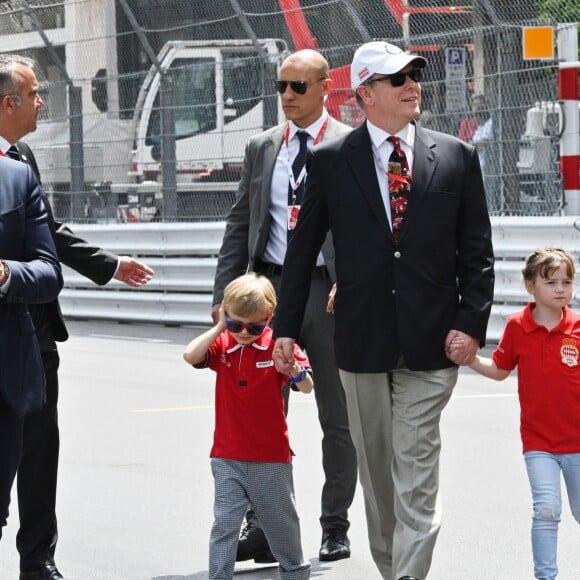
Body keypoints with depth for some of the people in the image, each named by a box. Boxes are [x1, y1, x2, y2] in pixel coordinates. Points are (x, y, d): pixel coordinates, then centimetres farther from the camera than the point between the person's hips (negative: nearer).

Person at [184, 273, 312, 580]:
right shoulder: (222, 344, -2)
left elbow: (307, 387, -14)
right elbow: (191, 356, -20)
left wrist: (294, 369, -35)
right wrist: (219, 327, -16)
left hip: (271, 457, -1)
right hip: (227, 457, 1)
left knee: (281, 520, 14)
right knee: (224, 523, -4)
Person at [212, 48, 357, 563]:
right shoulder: (261, 148, 11)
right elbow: (240, 225, 12)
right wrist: (225, 293, 4)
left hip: (330, 290, -3)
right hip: (271, 287, 3)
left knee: (337, 418, 6)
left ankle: (335, 528, 16)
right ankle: (262, 527, 7)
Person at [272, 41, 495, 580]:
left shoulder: (456, 157, 4)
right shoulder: (330, 160, 3)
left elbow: (476, 251, 5)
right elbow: (302, 249, 6)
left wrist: (471, 322, -6)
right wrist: (286, 326, 3)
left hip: (430, 340, -1)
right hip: (362, 338, 1)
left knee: (416, 469, -7)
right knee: (374, 465, 11)